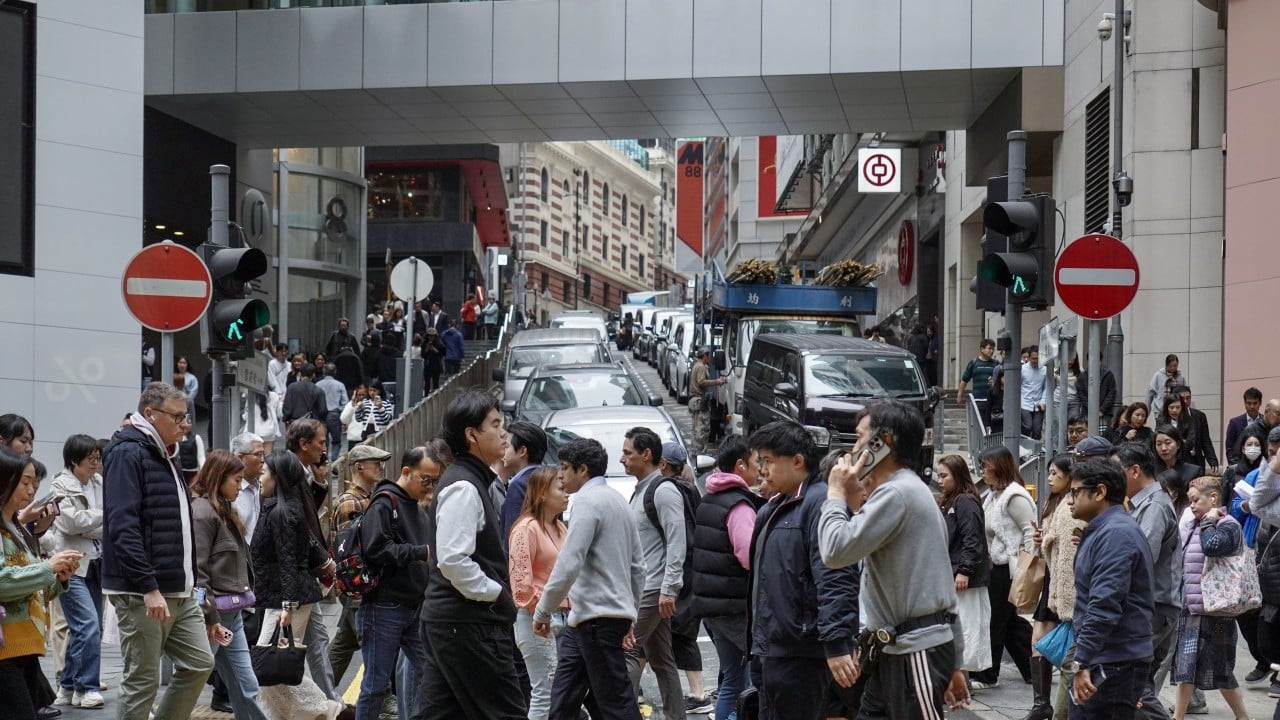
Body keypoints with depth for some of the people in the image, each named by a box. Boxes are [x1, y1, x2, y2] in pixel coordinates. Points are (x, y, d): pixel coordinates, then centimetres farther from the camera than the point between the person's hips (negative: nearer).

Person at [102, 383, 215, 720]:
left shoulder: (163, 457, 18)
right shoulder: (128, 453, -11)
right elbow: (123, 526, -21)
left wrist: (189, 580, 18)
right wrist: (148, 588, -25)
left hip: (180, 591, 9)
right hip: (142, 593, -9)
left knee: (199, 664, 8)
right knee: (143, 679, -3)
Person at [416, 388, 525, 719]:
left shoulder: (473, 481, 17)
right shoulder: (463, 487, -15)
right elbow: (452, 560, -25)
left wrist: (498, 592, 13)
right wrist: (495, 593, -14)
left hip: (445, 621, 10)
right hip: (467, 623, -10)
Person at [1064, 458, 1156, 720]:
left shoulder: (1116, 534, -17)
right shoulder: (1100, 531, 17)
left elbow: (1104, 606, -25)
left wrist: (1081, 662, -27)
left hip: (1115, 665, -10)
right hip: (1101, 661, 10)